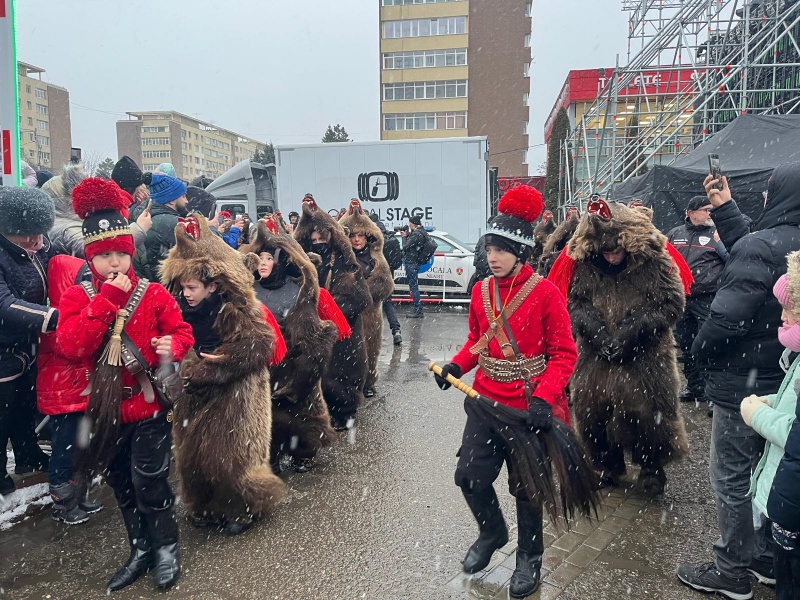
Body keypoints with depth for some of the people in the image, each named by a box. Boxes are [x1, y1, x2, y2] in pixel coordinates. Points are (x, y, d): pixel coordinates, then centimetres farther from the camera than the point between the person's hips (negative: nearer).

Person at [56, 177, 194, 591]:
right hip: (105, 408, 3)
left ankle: (166, 547, 25)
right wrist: (106, 300, -21)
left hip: (149, 403, -3)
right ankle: (140, 550, 36)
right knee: (121, 484, 16)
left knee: (149, 481, 0)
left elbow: (181, 332, 0)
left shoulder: (153, 293, -4)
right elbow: (70, 346, -16)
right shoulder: (77, 297, -2)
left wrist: (172, 346, -24)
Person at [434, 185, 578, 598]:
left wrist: (543, 399, -26)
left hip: (527, 407, -4)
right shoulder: (481, 290, 1)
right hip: (485, 401, 5)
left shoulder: (545, 292, -14)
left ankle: (529, 558, 37)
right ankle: (492, 533, 40)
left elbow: (564, 354, -13)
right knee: (470, 477, 8)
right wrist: (456, 366, -8)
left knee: (525, 487, 11)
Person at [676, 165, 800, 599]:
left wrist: (698, 352, -10)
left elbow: (725, 318, -28)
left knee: (731, 476, 5)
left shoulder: (761, 246, -24)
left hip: (743, 382, -9)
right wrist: (724, 207, 15)